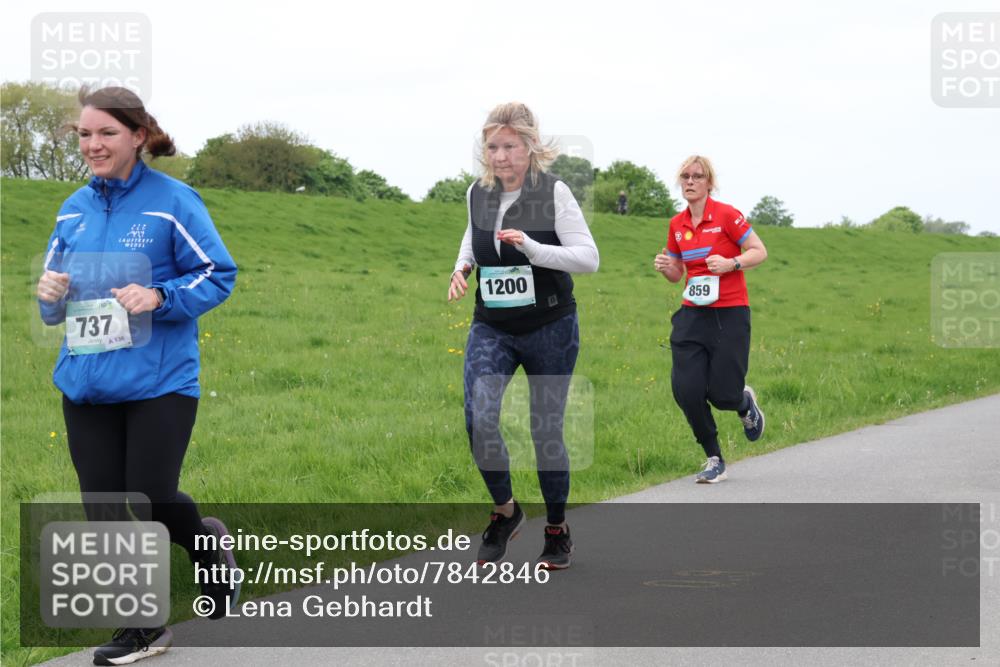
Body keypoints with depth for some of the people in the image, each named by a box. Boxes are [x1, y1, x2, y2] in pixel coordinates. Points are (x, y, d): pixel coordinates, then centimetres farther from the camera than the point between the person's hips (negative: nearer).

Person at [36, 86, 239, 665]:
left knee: (152, 499, -5)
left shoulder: (173, 201, -6)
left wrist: (158, 297, -20)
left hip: (158, 383, -5)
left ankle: (209, 544, 30)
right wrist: (51, 294, -7)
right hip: (86, 381, 5)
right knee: (104, 511, 4)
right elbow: (54, 305, 17)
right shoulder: (74, 209, 10)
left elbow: (219, 276, -5)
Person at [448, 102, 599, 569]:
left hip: (550, 329, -3)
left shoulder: (553, 192, -12)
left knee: (547, 431, 5)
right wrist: (462, 267, 4)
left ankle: (557, 531, 24)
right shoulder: (477, 193, 1)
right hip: (491, 329, 3)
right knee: (478, 421, -16)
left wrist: (532, 248, -29)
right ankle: (505, 510, 8)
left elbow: (588, 258, -16)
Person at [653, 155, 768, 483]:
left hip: (730, 314, -5)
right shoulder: (677, 225, 9)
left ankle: (746, 403, 34)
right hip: (692, 316, 5)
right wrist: (665, 267, -4)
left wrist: (731, 264, -22)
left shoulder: (726, 215, -8)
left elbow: (759, 251, -6)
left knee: (721, 394, -7)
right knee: (686, 391, -8)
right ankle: (714, 460, 10)